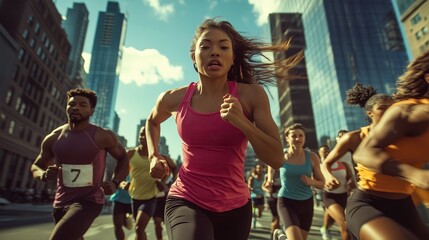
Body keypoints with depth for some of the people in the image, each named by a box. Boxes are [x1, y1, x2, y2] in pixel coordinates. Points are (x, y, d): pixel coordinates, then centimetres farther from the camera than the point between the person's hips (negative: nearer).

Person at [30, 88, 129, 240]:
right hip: (61, 202, 5)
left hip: (89, 201, -5)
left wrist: (115, 182, -13)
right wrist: (44, 175, -10)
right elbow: (35, 166, 14)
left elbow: (124, 159, 2)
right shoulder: (53, 138, 0)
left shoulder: (103, 136, -12)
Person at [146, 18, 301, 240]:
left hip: (234, 206, 2)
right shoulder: (173, 99, -5)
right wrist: (154, 156, 5)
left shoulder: (251, 95, -10)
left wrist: (242, 122, -24)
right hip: (186, 202, -1)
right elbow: (152, 122, 19)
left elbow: (276, 159, -12)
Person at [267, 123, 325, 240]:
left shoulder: (312, 157, -7)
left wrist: (311, 181, -18)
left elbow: (322, 184, 1)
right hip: (286, 201, -3)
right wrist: (270, 179, 9)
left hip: (306, 202, 3)